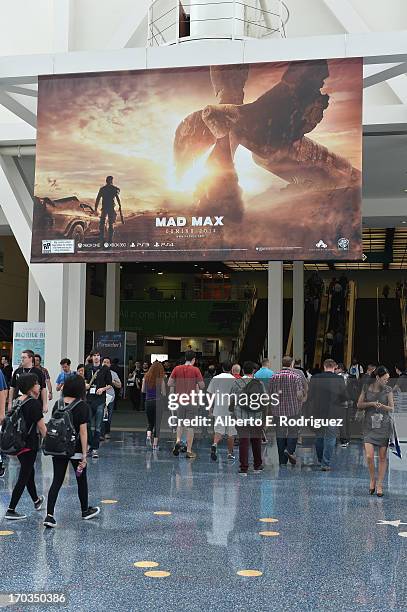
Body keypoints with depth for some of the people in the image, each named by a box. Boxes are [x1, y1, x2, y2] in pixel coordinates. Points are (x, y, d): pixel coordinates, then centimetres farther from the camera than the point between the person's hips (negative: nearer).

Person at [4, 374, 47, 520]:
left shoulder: (18, 401, 4)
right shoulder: (34, 404, -17)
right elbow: (41, 427, -14)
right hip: (29, 445, -8)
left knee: (29, 471, 24)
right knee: (23, 477, 1)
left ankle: (36, 500, 43)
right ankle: (11, 511, 3)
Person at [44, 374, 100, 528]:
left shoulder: (57, 404, 1)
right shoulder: (82, 406, -13)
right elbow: (83, 431, -14)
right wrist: (84, 455, -12)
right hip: (75, 449, -4)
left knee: (57, 481, 5)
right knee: (81, 480, 16)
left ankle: (49, 515, -7)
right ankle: (85, 511, 32)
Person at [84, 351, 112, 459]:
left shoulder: (105, 369, 2)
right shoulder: (87, 369, 10)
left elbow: (109, 384, 5)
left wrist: (103, 389, -12)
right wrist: (85, 385, 1)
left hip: (100, 400, -3)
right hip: (89, 399, 3)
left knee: (98, 427, -3)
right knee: (90, 425, 7)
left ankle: (95, 449, -1)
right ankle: (91, 446, 19)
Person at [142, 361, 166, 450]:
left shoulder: (146, 378, -2)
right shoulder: (161, 380, -10)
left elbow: (143, 390, 7)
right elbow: (164, 393, -7)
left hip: (148, 402, 3)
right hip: (158, 402, -3)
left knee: (150, 423, 19)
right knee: (157, 424, 6)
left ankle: (148, 436, -5)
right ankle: (155, 444, 6)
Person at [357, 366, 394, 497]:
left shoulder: (388, 390, 1)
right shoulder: (366, 387, 1)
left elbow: (392, 408, 3)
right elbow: (359, 405, 4)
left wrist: (382, 406, -17)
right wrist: (372, 403, -12)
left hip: (384, 426, 0)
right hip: (369, 426, 0)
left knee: (383, 457, 3)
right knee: (369, 456, -10)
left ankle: (379, 484, 15)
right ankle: (372, 479, 16)